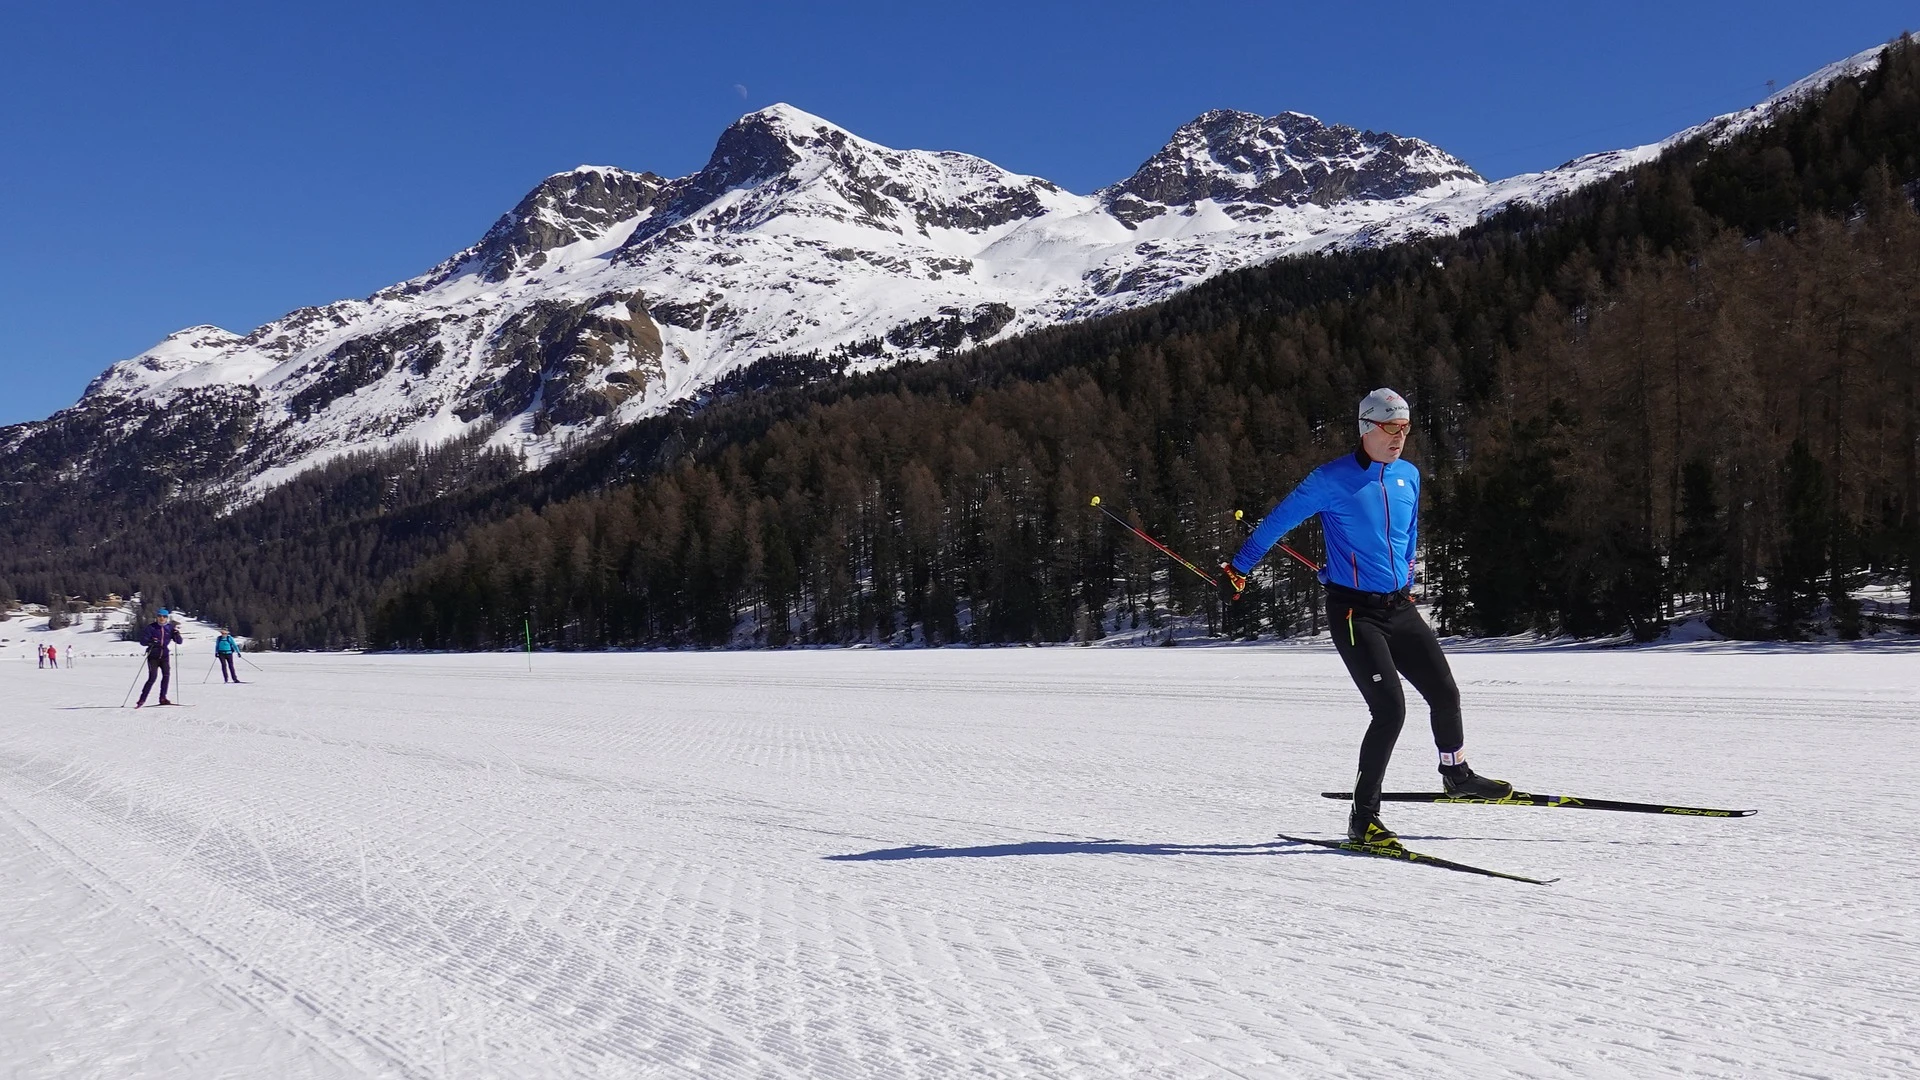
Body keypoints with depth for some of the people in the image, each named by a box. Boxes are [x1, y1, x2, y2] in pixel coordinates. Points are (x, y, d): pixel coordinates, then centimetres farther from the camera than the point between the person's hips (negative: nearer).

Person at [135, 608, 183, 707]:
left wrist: (176, 634, -19)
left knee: (166, 675, -8)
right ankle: (142, 700, -2)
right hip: (153, 656, -3)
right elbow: (142, 641, -10)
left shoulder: (170, 627, 2)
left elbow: (179, 642, 1)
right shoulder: (151, 627, -6)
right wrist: (151, 642, -30)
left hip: (164, 655, 3)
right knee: (152, 678, -10)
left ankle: (163, 698, 1)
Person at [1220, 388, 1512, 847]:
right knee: (1390, 708, -15)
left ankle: (1456, 775, 39)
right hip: (1355, 613, -6)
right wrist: (1238, 568, -3)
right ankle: (1363, 816, -4)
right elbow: (1278, 521, -5)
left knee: (1445, 693, 12)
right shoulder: (1333, 479, -10)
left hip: (1400, 607, 7)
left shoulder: (1409, 476, 9)